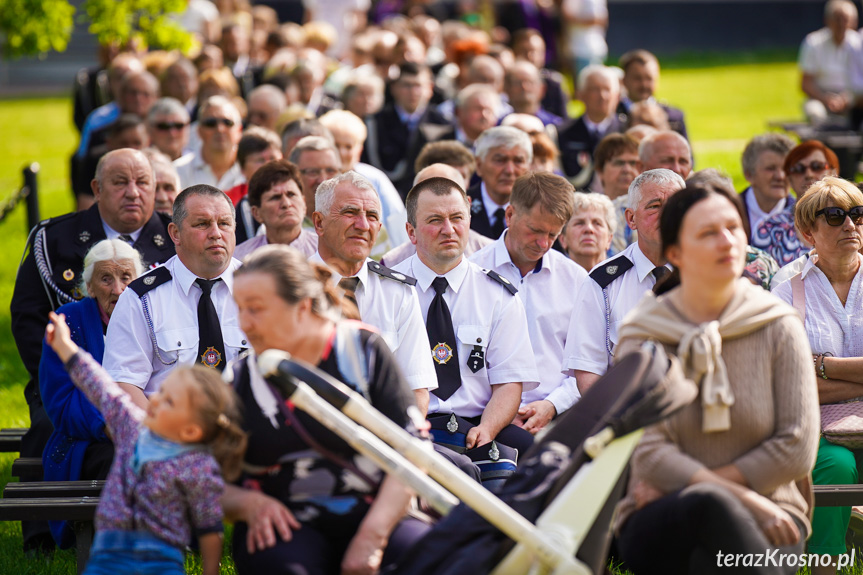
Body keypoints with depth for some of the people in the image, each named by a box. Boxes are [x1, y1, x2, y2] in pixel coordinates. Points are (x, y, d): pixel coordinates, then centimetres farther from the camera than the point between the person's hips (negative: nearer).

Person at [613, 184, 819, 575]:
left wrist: (687, 483, -7)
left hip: (765, 519, 0)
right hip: (662, 526, 0)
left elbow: (797, 447, -1)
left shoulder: (778, 328, 6)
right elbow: (648, 451, -8)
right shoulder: (642, 338, 3)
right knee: (710, 504, -38)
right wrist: (742, 499, -20)